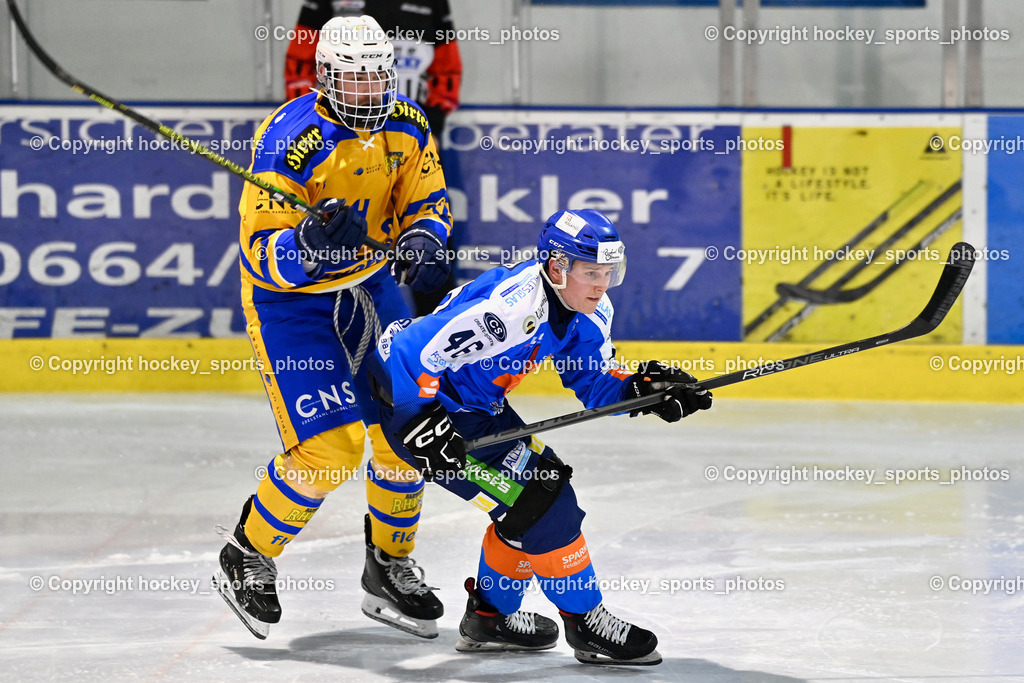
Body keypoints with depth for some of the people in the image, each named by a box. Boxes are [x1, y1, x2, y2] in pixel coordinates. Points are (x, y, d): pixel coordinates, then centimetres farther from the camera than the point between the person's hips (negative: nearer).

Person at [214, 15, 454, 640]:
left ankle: (390, 567, 26)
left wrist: (422, 240, -19)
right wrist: (310, 244, -46)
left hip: (368, 283, 6)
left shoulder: (407, 126, -8)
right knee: (329, 449, -16)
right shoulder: (292, 142, -27)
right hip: (288, 299, -6)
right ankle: (247, 557, 6)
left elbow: (427, 203, 4)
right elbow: (261, 254, -26)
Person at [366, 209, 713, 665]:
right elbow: (412, 351, -33)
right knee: (540, 500, -13)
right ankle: (586, 626, 1)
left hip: (476, 405, 10)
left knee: (543, 485, 15)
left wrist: (644, 388, -17)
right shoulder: (510, 309, -33)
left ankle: (490, 616, 30)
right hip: (412, 403, -10)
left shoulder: (588, 310, -4)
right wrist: (423, 424, -34)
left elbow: (594, 381, 2)